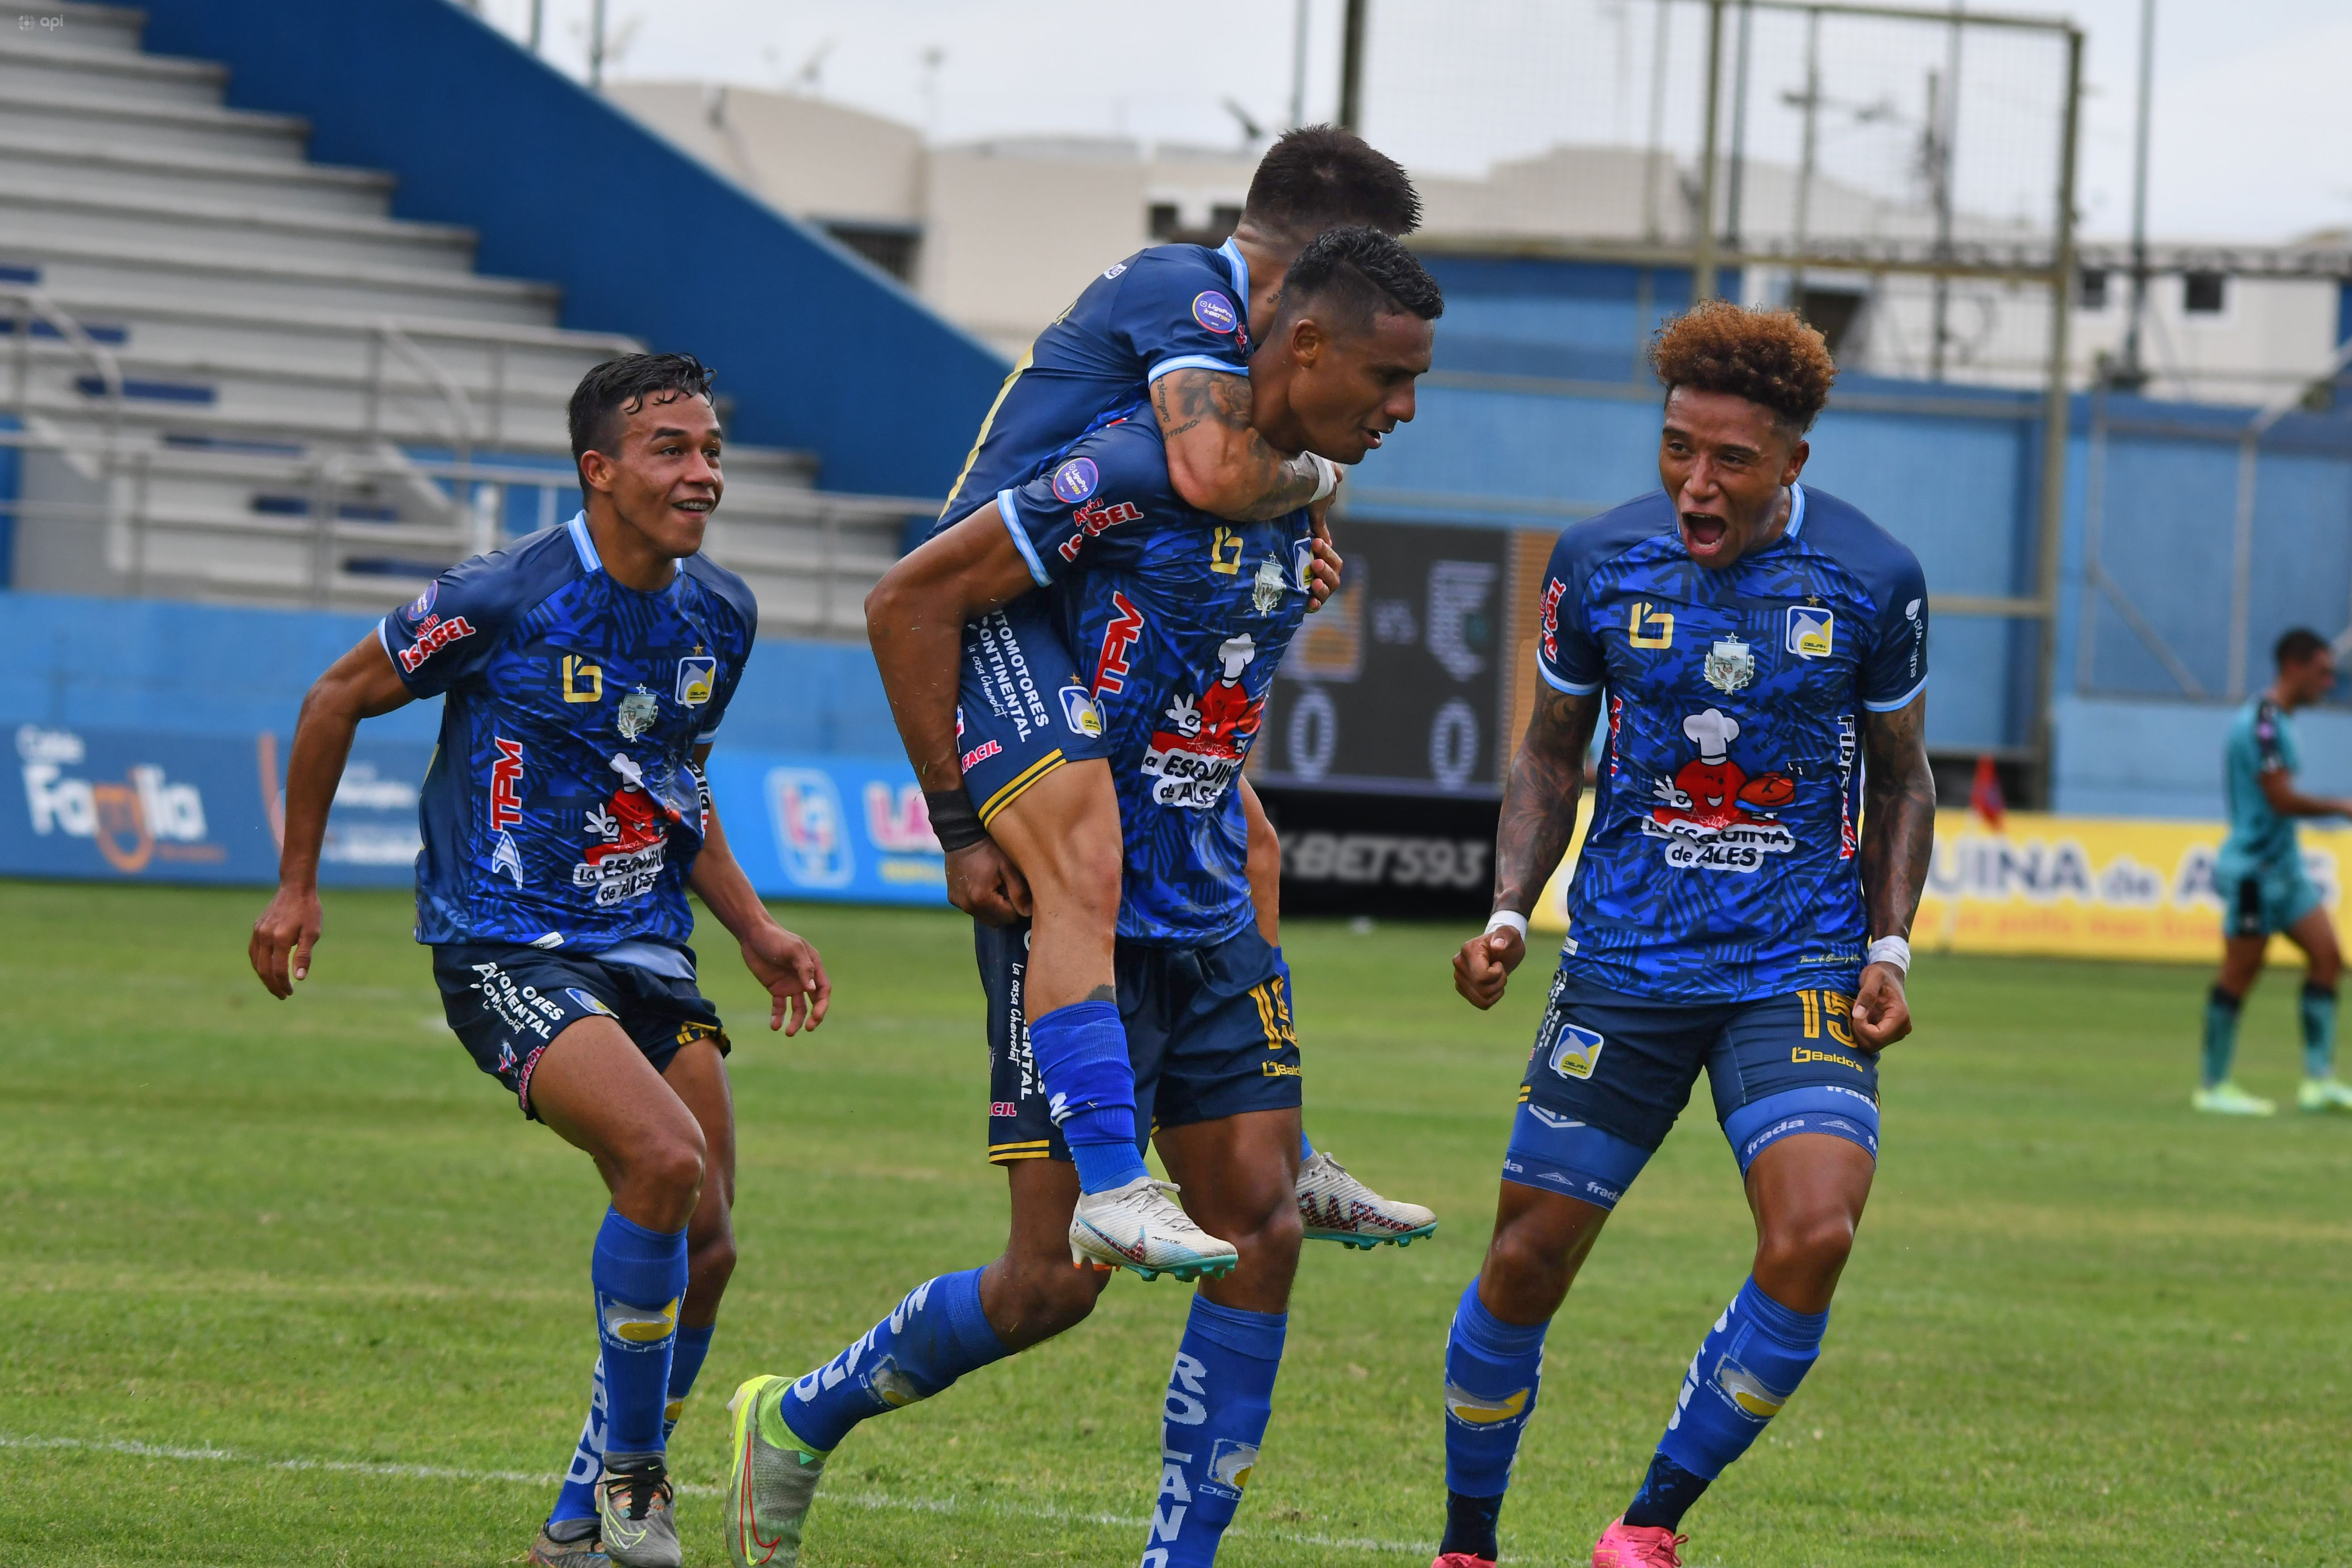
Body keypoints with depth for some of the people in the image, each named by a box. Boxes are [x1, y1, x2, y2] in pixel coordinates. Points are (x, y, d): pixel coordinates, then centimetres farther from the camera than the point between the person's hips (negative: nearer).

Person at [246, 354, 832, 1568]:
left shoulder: (720, 614, 5)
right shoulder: (504, 600, -14)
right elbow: (340, 698, 0)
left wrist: (756, 933, 13)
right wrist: (295, 885, 5)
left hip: (648, 953, 7)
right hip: (506, 952, -7)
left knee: (703, 1247, 2)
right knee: (665, 1159, -28)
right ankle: (629, 1467, -10)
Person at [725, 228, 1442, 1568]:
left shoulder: (1303, 503, 9)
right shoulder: (1140, 473, -19)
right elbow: (911, 601, -16)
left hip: (1213, 921, 8)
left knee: (1263, 1228, -1)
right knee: (1058, 1278, -6)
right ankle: (799, 1419, 17)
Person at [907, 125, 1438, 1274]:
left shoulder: (1218, 304, 17)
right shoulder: (1188, 290, -14)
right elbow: (1211, 474, -30)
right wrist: (1313, 477, -10)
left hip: (1097, 622, 11)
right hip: (995, 608, -11)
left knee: (1245, 851, 16)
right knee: (1083, 870, -26)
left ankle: (1284, 1170, 26)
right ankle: (1111, 1188, -35)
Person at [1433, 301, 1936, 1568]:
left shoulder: (1870, 581, -5)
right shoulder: (1599, 562, -3)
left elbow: (1900, 773, 9)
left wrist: (1889, 949, -2)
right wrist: (1508, 914, -2)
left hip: (1799, 968, -1)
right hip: (1623, 965, 1)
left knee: (1812, 1238, -22)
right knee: (1527, 1262, 1)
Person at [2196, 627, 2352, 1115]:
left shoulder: (2277, 721, 13)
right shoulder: (2262, 723, -18)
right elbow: (2282, 800, -22)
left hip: (2283, 865, 10)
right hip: (2253, 868, -10)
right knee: (2239, 973, -2)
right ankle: (2213, 1087, 7)